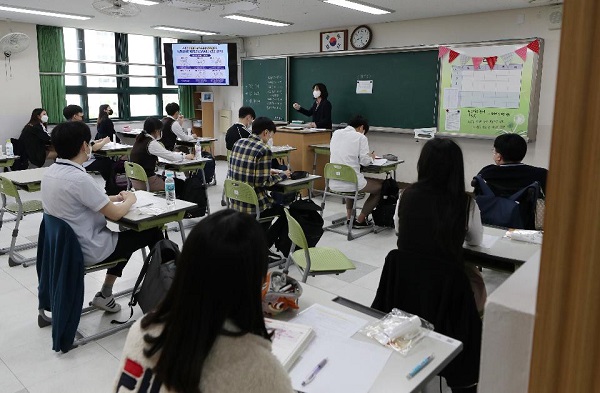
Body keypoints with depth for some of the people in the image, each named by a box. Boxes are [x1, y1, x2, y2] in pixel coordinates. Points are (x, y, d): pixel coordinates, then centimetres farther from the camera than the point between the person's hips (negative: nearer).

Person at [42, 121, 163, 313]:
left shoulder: (50, 172, 0)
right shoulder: (79, 178, -28)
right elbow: (115, 214, -21)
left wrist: (114, 198, 8)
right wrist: (129, 200, -1)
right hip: (90, 250, -9)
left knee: (126, 234, 28)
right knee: (152, 232, 5)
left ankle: (105, 294, 26)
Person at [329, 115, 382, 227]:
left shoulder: (336, 133, 10)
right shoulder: (360, 137, -5)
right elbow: (365, 161, -9)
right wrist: (371, 157, 14)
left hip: (333, 183, 6)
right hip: (351, 182, -6)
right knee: (380, 186, 18)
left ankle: (349, 217, 33)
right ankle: (360, 220, 21)